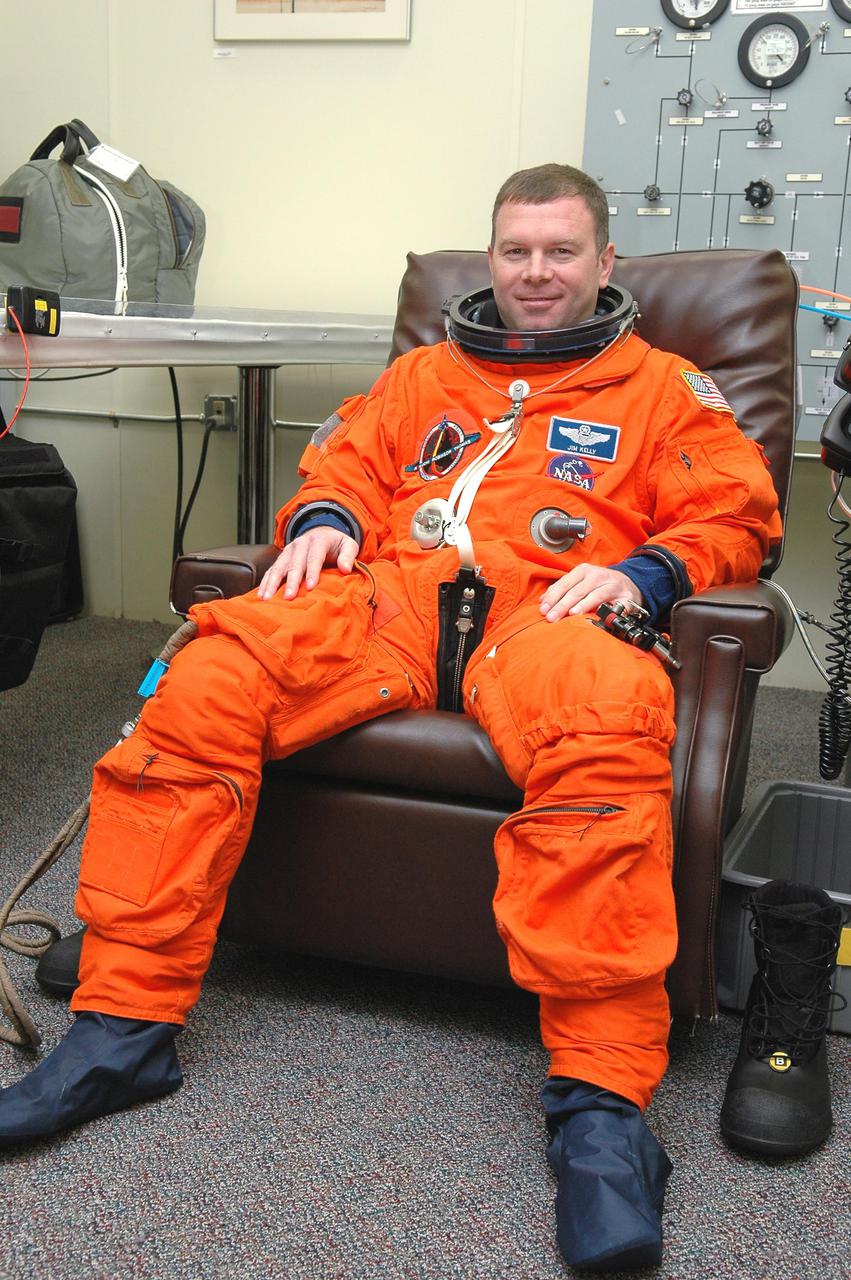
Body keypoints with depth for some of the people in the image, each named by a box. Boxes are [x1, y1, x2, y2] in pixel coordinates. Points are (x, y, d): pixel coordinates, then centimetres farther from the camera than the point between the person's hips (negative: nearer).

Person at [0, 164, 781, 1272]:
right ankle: (123, 1029, -21)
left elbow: (736, 515, 13)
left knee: (604, 726, -41)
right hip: (391, 591, 3)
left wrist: (639, 573, -7)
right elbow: (346, 462, 27)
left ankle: (601, 1101, -37)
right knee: (206, 681, -27)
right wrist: (326, 521, 2)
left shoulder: (664, 389, 24)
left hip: (547, 607, -2)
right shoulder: (426, 372, 33)